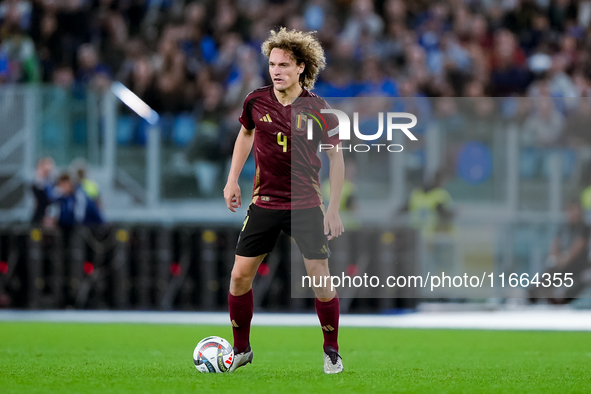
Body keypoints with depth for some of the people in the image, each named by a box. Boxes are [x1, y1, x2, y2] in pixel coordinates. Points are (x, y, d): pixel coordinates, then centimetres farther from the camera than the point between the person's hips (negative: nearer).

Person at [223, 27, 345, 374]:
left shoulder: (317, 109, -11)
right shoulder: (256, 101, -3)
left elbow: (336, 156, -2)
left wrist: (334, 209, -5)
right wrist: (232, 180, 12)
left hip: (306, 205, -2)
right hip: (264, 203, 3)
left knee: (320, 280, -4)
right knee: (240, 276, -1)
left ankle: (332, 351, 16)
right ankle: (241, 349, 17)